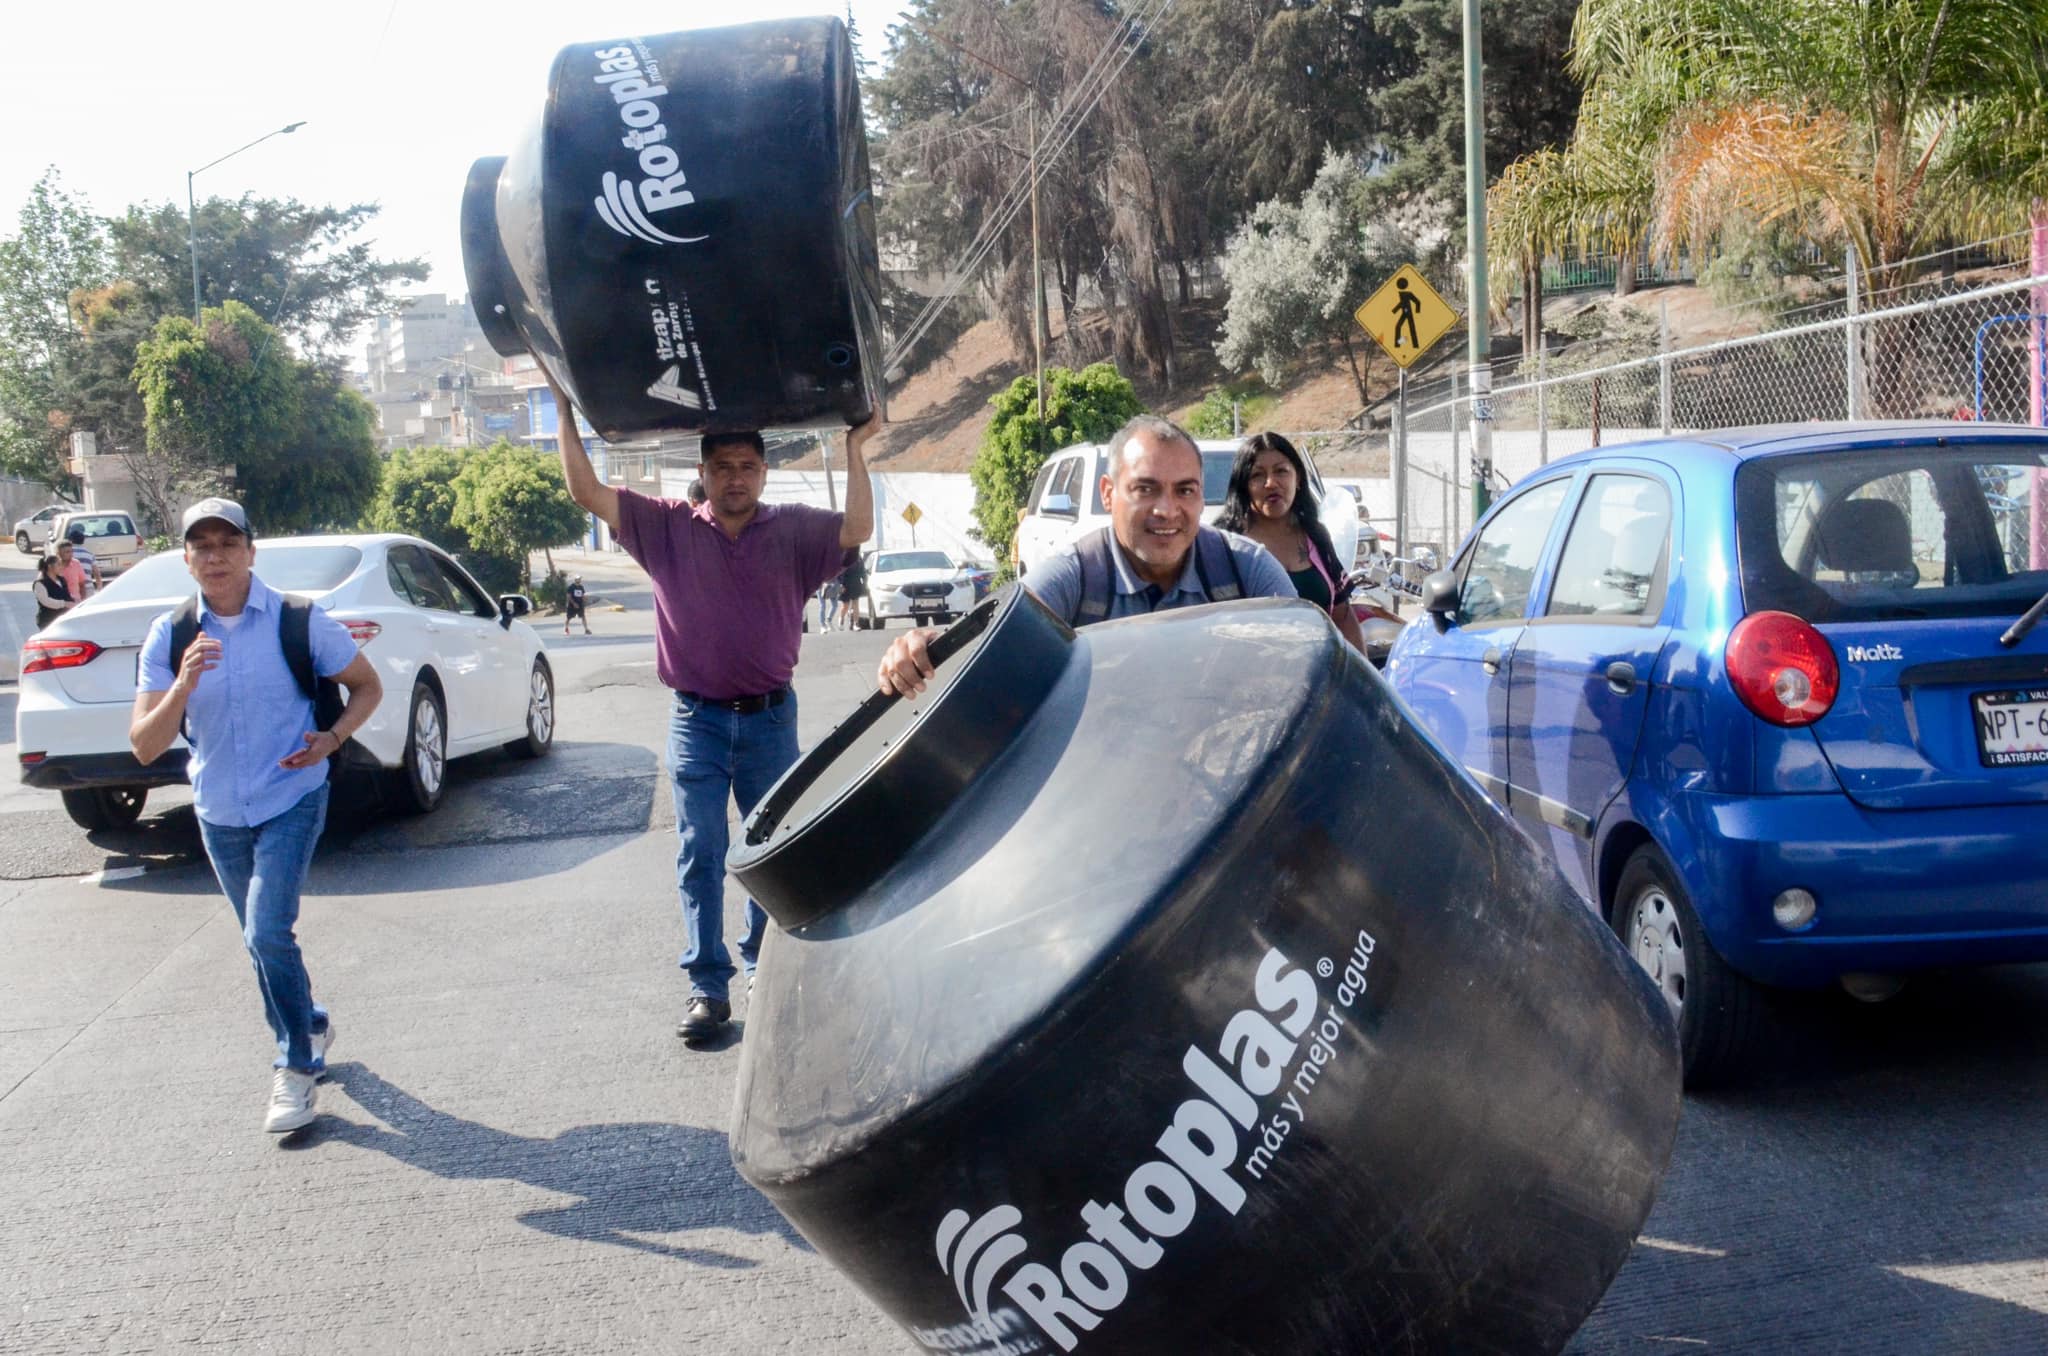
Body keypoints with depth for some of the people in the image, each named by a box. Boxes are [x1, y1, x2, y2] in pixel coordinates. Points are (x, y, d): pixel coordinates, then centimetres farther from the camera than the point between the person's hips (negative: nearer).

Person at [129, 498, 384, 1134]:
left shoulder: (300, 622, -13)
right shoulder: (169, 636, -6)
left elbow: (367, 686, 2)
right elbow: (144, 747, -11)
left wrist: (333, 737, -16)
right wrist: (183, 686, -28)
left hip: (291, 802, -4)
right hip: (218, 813, 4)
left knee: (267, 933, -16)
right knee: (264, 938, 17)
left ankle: (296, 1067, 1)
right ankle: (311, 1025, 42)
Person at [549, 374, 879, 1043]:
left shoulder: (793, 529, 0)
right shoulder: (668, 527, 0)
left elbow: (857, 530, -16)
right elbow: (587, 492, -3)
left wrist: (855, 449, -18)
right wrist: (566, 410, -7)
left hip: (769, 717, 0)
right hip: (697, 718, 0)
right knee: (699, 855, 1)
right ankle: (708, 987, 6)